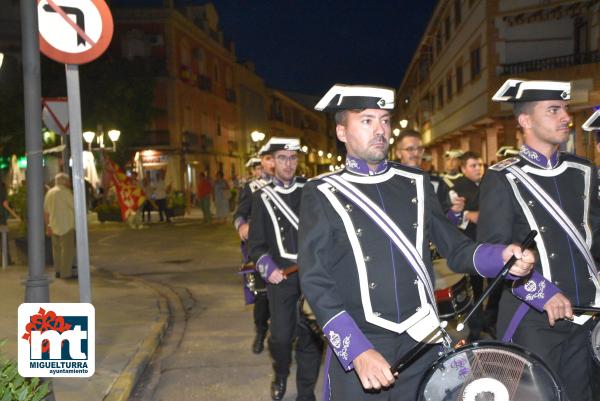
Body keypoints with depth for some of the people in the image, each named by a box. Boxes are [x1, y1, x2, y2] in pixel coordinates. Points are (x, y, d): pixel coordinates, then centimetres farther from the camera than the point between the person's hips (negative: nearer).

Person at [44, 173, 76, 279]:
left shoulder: (49, 192, 13)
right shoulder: (65, 191, -9)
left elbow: (46, 211, 13)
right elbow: (74, 206, -10)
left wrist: (48, 226, 17)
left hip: (54, 226, 8)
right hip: (66, 225, -8)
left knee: (57, 249, 13)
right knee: (67, 249, -6)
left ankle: (58, 271, 18)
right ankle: (66, 273, -8)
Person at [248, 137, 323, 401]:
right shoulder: (262, 196, 5)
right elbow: (256, 243, 4)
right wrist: (268, 268, -12)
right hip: (282, 276, 0)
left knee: (310, 336, 3)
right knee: (281, 336, 1)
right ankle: (280, 375, 33)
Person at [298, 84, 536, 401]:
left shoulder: (416, 183, 9)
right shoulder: (322, 194, -3)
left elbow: (454, 247, 11)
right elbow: (314, 280, -9)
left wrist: (501, 257, -9)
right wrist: (358, 352, -19)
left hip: (422, 342, 3)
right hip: (356, 351, -3)